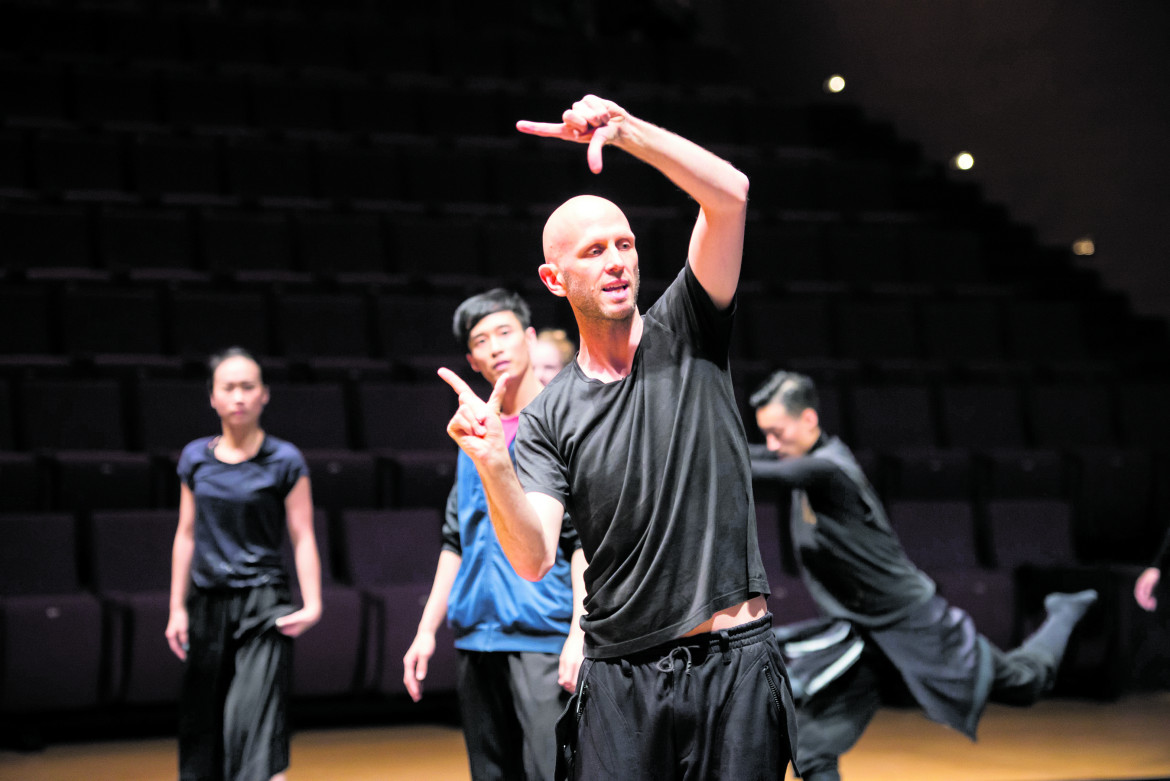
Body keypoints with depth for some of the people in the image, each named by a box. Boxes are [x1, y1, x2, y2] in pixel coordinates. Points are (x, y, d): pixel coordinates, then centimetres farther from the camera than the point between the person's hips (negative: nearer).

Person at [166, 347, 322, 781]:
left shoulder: (285, 461, -2)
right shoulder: (195, 459, 8)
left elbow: (303, 537, -3)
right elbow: (186, 534, 12)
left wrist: (312, 604, -14)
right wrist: (178, 607, 9)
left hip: (263, 604, -4)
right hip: (209, 603, 4)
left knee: (254, 717, -17)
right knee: (202, 722, 6)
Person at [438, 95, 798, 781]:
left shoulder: (686, 333, 4)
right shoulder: (549, 420, 4)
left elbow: (729, 194, -11)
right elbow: (534, 560, -9)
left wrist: (623, 128, -19)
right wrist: (493, 463, -24)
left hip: (737, 665, 0)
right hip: (622, 681, 1)